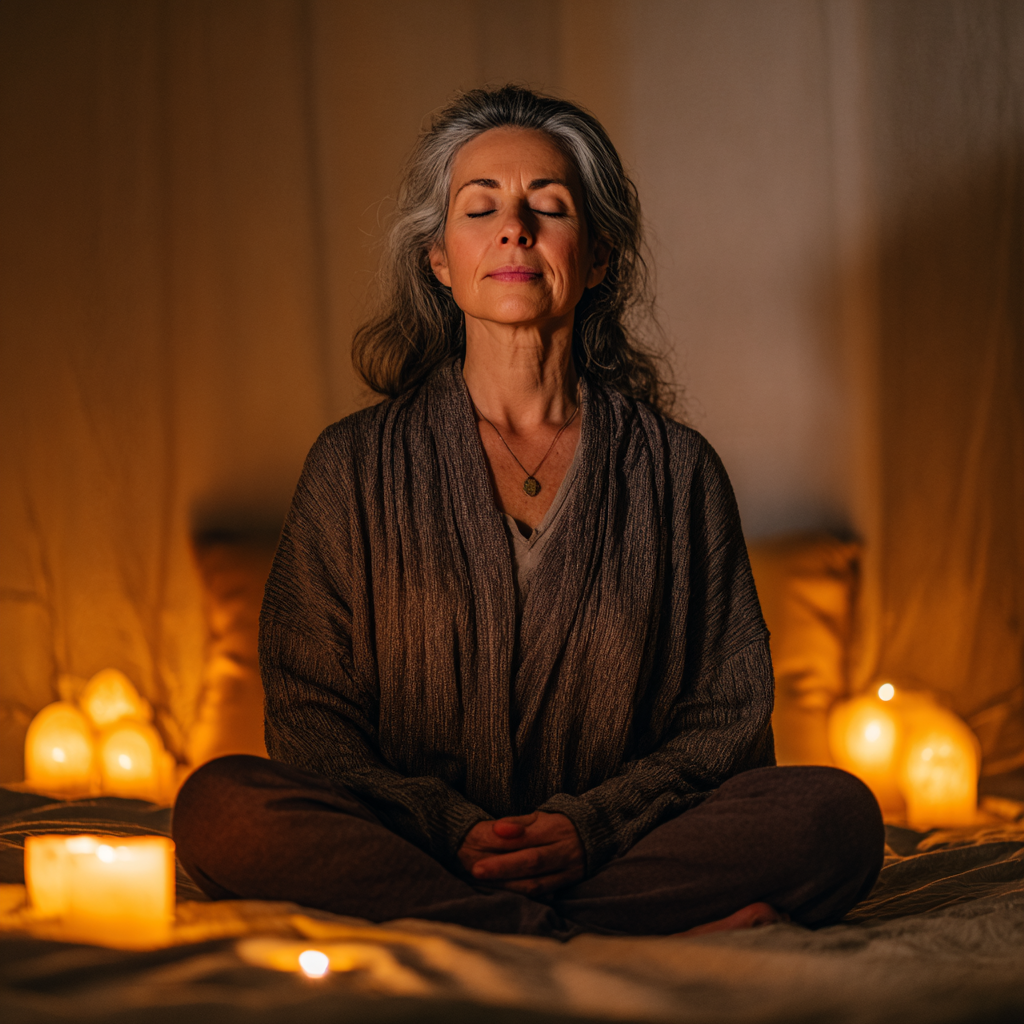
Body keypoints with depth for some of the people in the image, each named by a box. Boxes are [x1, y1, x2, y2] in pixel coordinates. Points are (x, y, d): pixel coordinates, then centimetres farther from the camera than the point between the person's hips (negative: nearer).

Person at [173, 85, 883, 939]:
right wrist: (454, 832, -15)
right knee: (219, 804, -29)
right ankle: (635, 940, -31)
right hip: (407, 846, 0)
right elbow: (312, 725, 3)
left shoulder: (677, 471, 8)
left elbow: (729, 718, 7)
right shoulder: (356, 467, 7)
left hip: (619, 850, 0)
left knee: (836, 812, -25)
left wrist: (590, 826, -12)